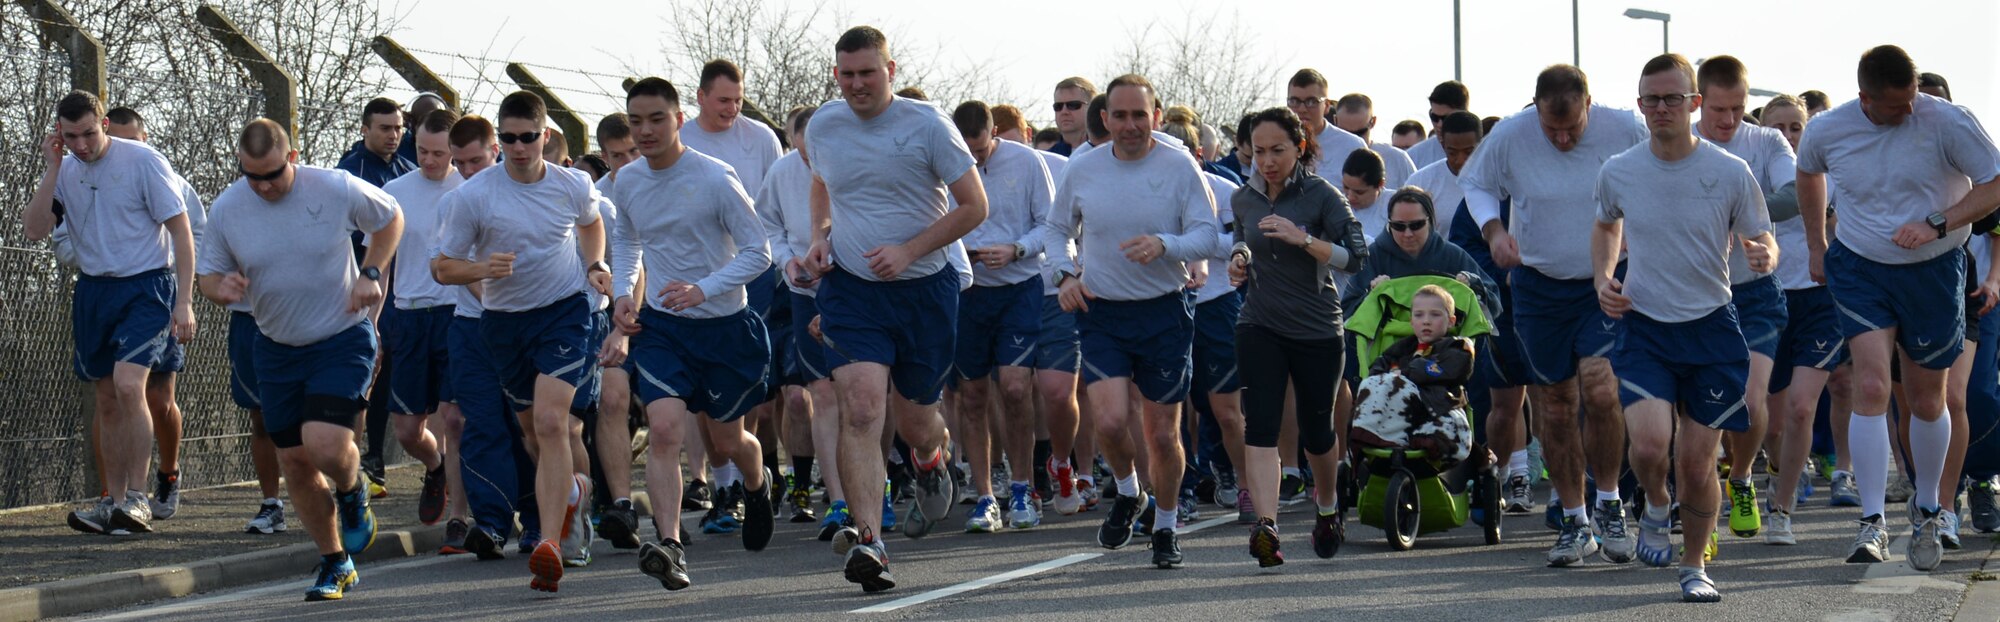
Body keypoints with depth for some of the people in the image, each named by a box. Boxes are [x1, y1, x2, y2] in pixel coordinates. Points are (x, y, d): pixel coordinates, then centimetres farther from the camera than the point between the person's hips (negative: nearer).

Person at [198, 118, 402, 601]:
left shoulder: (336, 189, -13)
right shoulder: (226, 209, -7)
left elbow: (389, 218, 6)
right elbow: (210, 274, 5)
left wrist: (371, 274, -6)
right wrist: (220, 287, -19)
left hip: (342, 339, -4)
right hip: (276, 347, 4)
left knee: (325, 446, -21)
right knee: (295, 462, 6)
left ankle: (352, 496, 15)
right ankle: (335, 564, 23)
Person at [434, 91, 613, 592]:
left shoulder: (574, 186, -4)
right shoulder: (473, 195, -11)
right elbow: (442, 268, -5)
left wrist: (595, 265, 5)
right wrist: (483, 268, -25)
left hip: (564, 311, -2)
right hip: (503, 320, 2)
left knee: (550, 421, -20)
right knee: (533, 428, 14)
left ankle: (550, 546, -26)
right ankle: (573, 486, 49)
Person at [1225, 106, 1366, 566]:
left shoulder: (1322, 196, -9)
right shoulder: (1244, 200, 5)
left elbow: (1355, 257, -15)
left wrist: (1302, 238, -26)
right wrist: (1239, 258, 6)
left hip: (1318, 329, -2)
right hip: (1260, 326, 2)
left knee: (1315, 429, 10)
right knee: (1260, 424, -16)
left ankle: (1328, 508, 39)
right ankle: (1266, 525, -26)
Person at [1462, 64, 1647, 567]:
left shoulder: (1625, 131, -12)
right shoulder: (1509, 138, -10)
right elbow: (1476, 184, 8)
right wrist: (1493, 228, -10)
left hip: (1609, 281, -2)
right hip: (1539, 285, 2)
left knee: (1600, 388, -20)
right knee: (1553, 404, 5)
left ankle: (1608, 504, 0)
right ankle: (1574, 521, 20)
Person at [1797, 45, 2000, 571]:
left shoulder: (1946, 122, -17)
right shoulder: (1827, 131, -7)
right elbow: (1808, 174, 17)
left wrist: (1936, 225, -22)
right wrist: (1816, 245, 18)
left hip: (1933, 271, 0)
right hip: (1860, 270, 1)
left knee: (1926, 401, 10)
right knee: (1871, 387, -16)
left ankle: (1926, 513, 31)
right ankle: (1872, 523, -16)